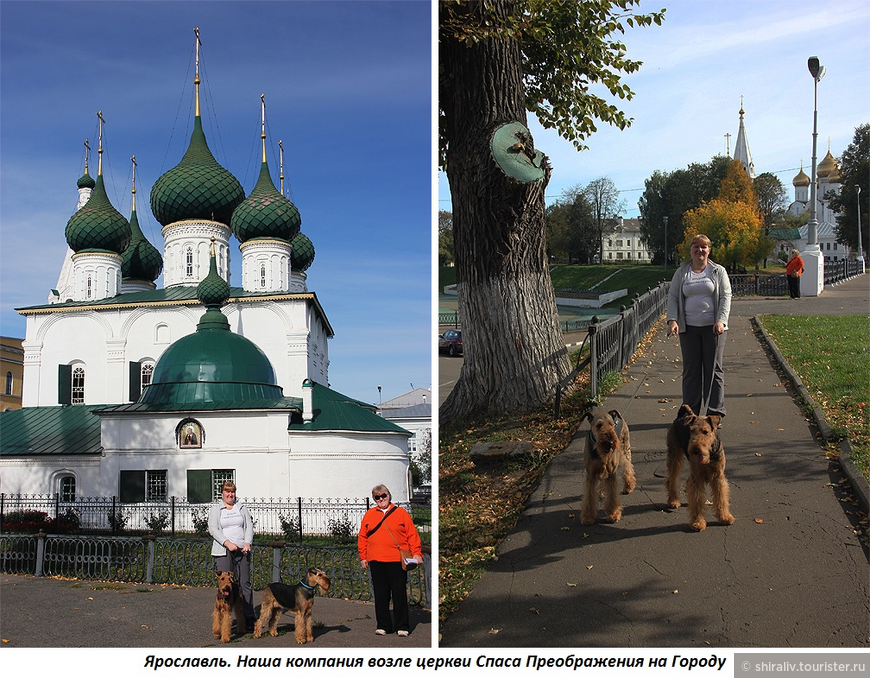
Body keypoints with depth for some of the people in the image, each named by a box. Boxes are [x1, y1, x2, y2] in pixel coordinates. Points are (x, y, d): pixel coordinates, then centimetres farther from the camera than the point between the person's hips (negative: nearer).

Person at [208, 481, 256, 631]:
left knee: (245, 583, 1)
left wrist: (247, 543, -8)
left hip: (242, 550, 2)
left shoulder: (242, 508, 14)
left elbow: (249, 526, 9)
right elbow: (213, 529, -5)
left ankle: (249, 618, 4)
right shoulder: (215, 509, 6)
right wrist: (227, 543, -16)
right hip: (223, 551, -2)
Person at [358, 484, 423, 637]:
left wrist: (417, 553, -7)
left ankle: (402, 626, 9)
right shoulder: (369, 515, 11)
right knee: (380, 595, 7)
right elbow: (362, 537, 12)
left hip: (397, 561, -2)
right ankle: (383, 626, 16)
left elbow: (412, 534, 1)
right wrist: (363, 557, 6)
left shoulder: (401, 513, 4)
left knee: (399, 594, 1)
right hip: (376, 561, 2)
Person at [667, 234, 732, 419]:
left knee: (713, 369, 1)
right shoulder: (681, 272, 9)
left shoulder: (718, 271, 5)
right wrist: (672, 320, -8)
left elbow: (726, 296, -1)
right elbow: (672, 296, 7)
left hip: (713, 327, -1)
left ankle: (715, 413, 7)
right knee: (691, 370, 5)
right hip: (689, 328, 2)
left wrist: (721, 320, -14)